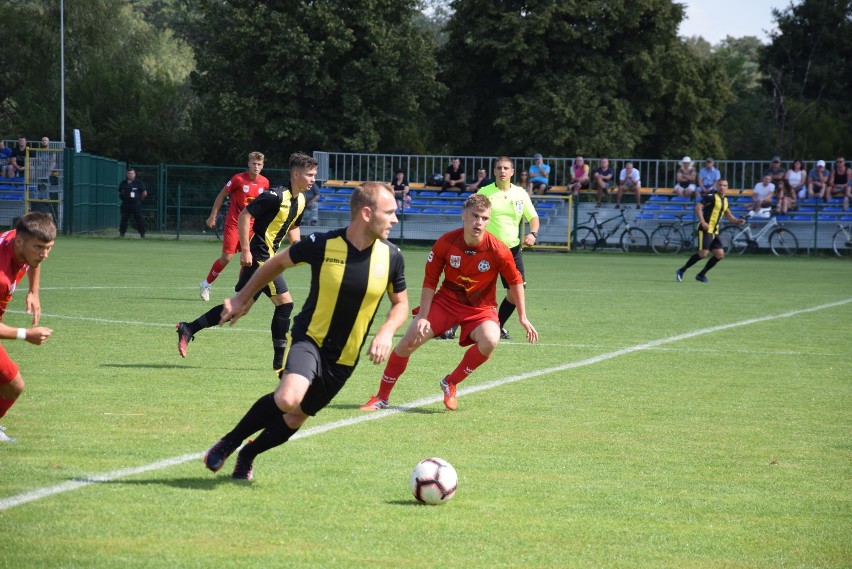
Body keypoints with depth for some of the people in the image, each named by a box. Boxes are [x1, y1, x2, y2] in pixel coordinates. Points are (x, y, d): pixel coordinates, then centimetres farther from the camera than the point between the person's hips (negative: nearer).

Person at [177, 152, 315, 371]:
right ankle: (280, 360, 0)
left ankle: (188, 329, 15)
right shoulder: (277, 196, -18)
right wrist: (245, 250, -20)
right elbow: (245, 215, -19)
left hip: (266, 257, 10)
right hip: (259, 256, -10)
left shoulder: (300, 201, 10)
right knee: (284, 302, -8)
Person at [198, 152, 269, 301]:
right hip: (233, 224, -4)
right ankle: (206, 284, 13)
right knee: (227, 257, -7)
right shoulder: (238, 179, -12)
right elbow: (221, 195, -2)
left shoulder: (265, 183, 1)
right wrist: (212, 216, -1)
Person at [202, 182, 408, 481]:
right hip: (310, 338, -4)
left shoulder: (391, 256, -8)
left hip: (345, 358, 4)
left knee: (296, 416, 10)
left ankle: (247, 456, 38)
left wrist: (386, 332, -11)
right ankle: (228, 443, -4)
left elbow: (400, 303, 9)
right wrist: (243, 298, 12)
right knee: (288, 398, -29)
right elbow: (278, 262, 3)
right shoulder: (322, 245, -16)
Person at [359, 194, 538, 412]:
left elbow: (515, 281, -4)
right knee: (409, 341, -10)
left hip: (480, 307, -1)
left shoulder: (498, 250, -20)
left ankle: (451, 383, -6)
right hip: (446, 301, 1)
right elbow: (430, 281, -6)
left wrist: (523, 317, 2)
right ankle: (381, 397, 8)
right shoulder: (445, 242, -17)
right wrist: (423, 316, -12)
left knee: (490, 341, -31)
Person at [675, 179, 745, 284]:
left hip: (714, 231, 8)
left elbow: (728, 215, 26)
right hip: (706, 229, -8)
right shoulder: (711, 197, -9)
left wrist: (737, 221, 7)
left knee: (720, 255, 2)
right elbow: (698, 207, -18)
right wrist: (703, 222, -27)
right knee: (703, 253, -17)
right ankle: (681, 271, -3)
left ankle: (701, 275, 12)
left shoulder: (725, 200, 16)